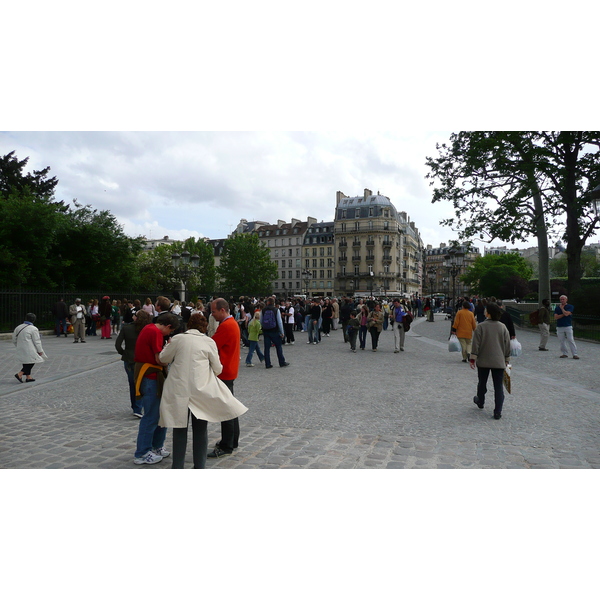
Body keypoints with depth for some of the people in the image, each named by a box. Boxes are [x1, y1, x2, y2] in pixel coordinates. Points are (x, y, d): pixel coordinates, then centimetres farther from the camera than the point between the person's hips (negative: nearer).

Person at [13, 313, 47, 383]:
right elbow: (37, 341, -10)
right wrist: (40, 351, -1)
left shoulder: (18, 327, 7)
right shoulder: (33, 329, -14)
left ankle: (28, 377, 20)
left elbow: (14, 340, 14)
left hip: (21, 350, 8)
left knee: (26, 364, 15)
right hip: (29, 351, -7)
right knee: (31, 362, 4)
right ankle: (19, 374, -6)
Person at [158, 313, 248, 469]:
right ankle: (199, 466, 20)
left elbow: (163, 358, 10)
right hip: (201, 390, 0)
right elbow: (218, 369, 4)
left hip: (179, 390, 1)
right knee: (200, 430, 13)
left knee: (180, 429, 13)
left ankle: (177, 467, 21)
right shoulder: (209, 342, -1)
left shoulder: (178, 339, -2)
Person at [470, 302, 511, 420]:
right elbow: (507, 344, 6)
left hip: (483, 361, -1)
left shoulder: (481, 326, -10)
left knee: (482, 383, 18)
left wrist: (473, 358, -3)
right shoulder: (502, 327, 0)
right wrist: (507, 359, 17)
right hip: (499, 362, 2)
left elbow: (476, 344, -10)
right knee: (498, 386, 4)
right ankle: (497, 412, 1)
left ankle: (480, 402, 39)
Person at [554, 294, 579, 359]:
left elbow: (566, 314, -16)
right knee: (562, 341, 5)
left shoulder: (570, 306, 2)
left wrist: (562, 308, -2)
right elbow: (555, 317, -1)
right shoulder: (557, 308, 10)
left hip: (568, 326, -3)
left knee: (571, 340, -6)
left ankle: (575, 354, -3)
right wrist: (564, 314, -10)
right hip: (559, 327, 3)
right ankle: (564, 354, 13)